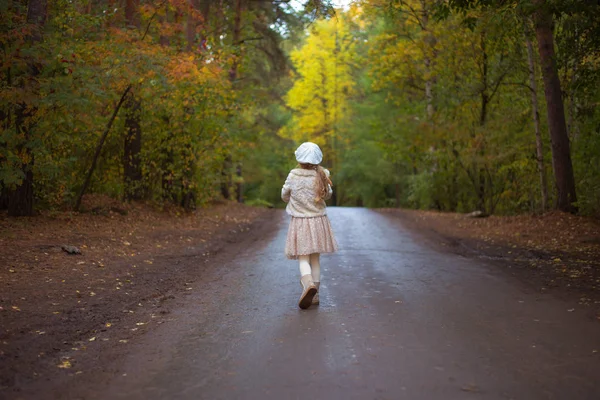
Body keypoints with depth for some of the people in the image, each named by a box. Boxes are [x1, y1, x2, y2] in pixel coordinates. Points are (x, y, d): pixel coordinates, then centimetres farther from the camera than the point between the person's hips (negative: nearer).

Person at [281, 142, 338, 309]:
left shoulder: (293, 176, -10)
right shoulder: (321, 175, -7)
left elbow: (284, 196, 4)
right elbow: (328, 195, 9)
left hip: (299, 221, -2)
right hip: (319, 220, 2)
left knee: (303, 258, 1)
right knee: (315, 258, 13)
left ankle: (308, 283, -27)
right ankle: (314, 294, 18)